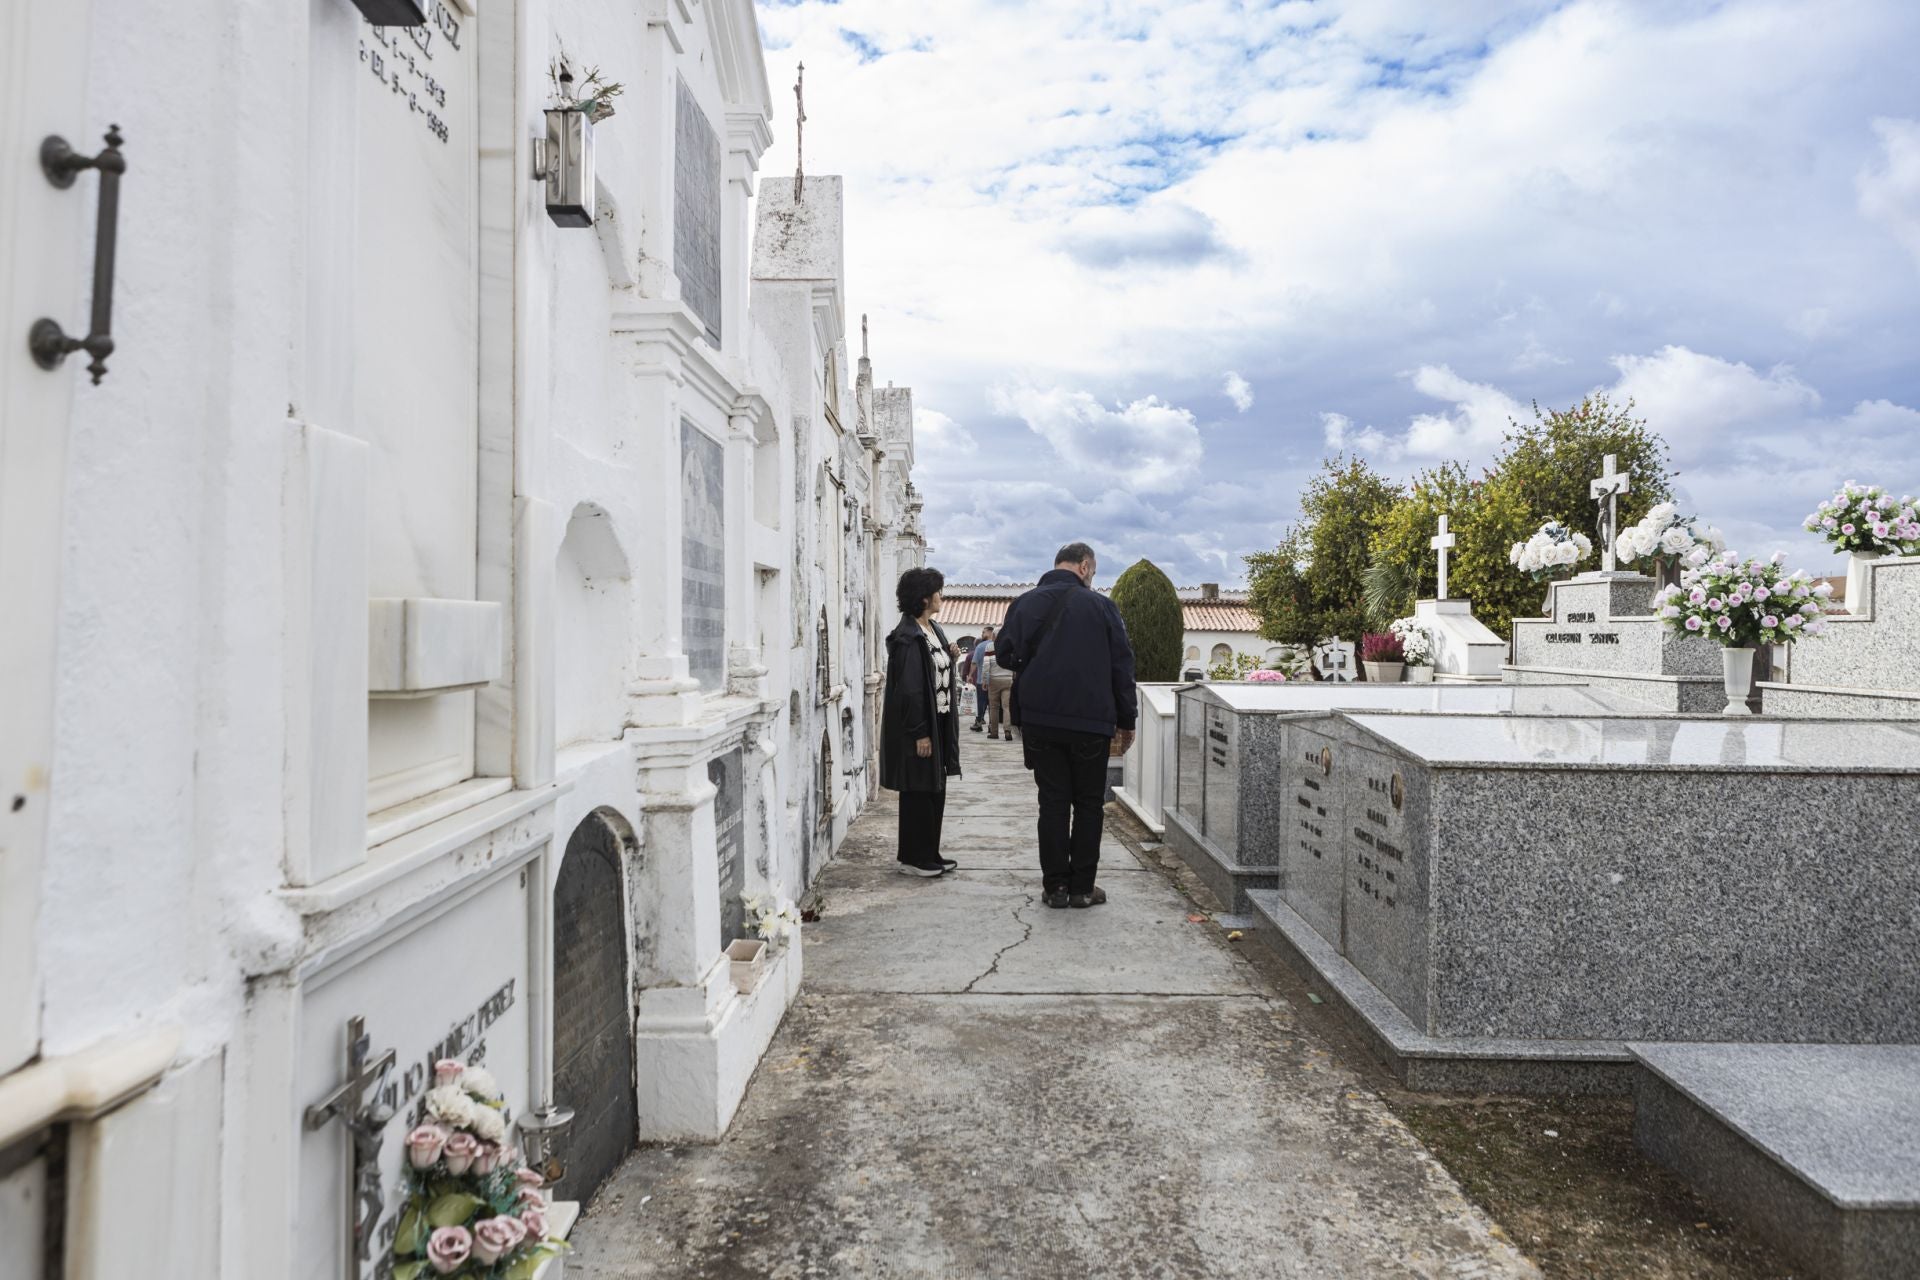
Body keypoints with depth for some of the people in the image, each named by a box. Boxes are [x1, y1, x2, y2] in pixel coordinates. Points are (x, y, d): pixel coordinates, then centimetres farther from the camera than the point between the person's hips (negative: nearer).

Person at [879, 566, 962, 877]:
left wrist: (951, 657, 5)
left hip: (939, 723, 10)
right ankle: (913, 858, 12)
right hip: (919, 727, -10)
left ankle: (929, 854, 25)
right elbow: (909, 688, -21)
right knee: (918, 793, 0)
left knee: (935, 791, 15)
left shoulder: (933, 629, 11)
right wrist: (920, 733, -21)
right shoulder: (908, 638, -18)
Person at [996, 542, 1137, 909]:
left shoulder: (1025, 603, 3)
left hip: (1040, 720, 2)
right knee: (1088, 803, 9)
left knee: (1052, 802, 8)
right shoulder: (1100, 605, -2)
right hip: (1091, 721, -2)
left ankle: (1055, 886, 9)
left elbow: (1006, 655, -1)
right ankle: (1082, 887, 10)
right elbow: (1122, 666, -1)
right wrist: (1126, 720, 7)